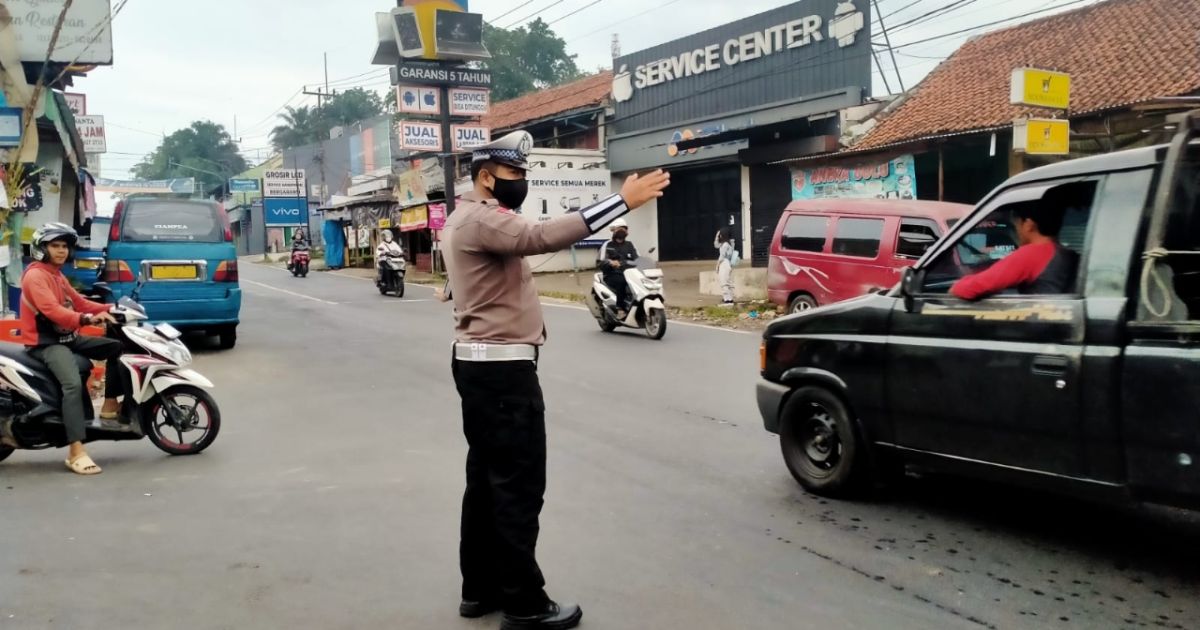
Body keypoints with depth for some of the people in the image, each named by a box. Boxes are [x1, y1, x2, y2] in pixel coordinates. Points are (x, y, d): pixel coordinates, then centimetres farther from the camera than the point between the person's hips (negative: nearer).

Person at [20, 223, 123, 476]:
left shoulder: (58, 276, 20)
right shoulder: (35, 276, -12)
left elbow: (79, 302, 19)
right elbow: (52, 310, -27)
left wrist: (108, 310, 3)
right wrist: (86, 319, -42)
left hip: (69, 338, 10)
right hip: (46, 343, -10)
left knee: (116, 347, 8)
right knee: (73, 384, -30)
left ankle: (110, 404, 10)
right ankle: (76, 452, -38)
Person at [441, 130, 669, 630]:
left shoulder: (466, 219, 18)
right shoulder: (481, 219, -17)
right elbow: (541, 237, -34)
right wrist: (622, 201, -37)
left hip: (479, 363, 11)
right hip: (501, 367, -11)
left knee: (486, 478, 14)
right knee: (519, 485, -5)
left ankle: (480, 589, 23)